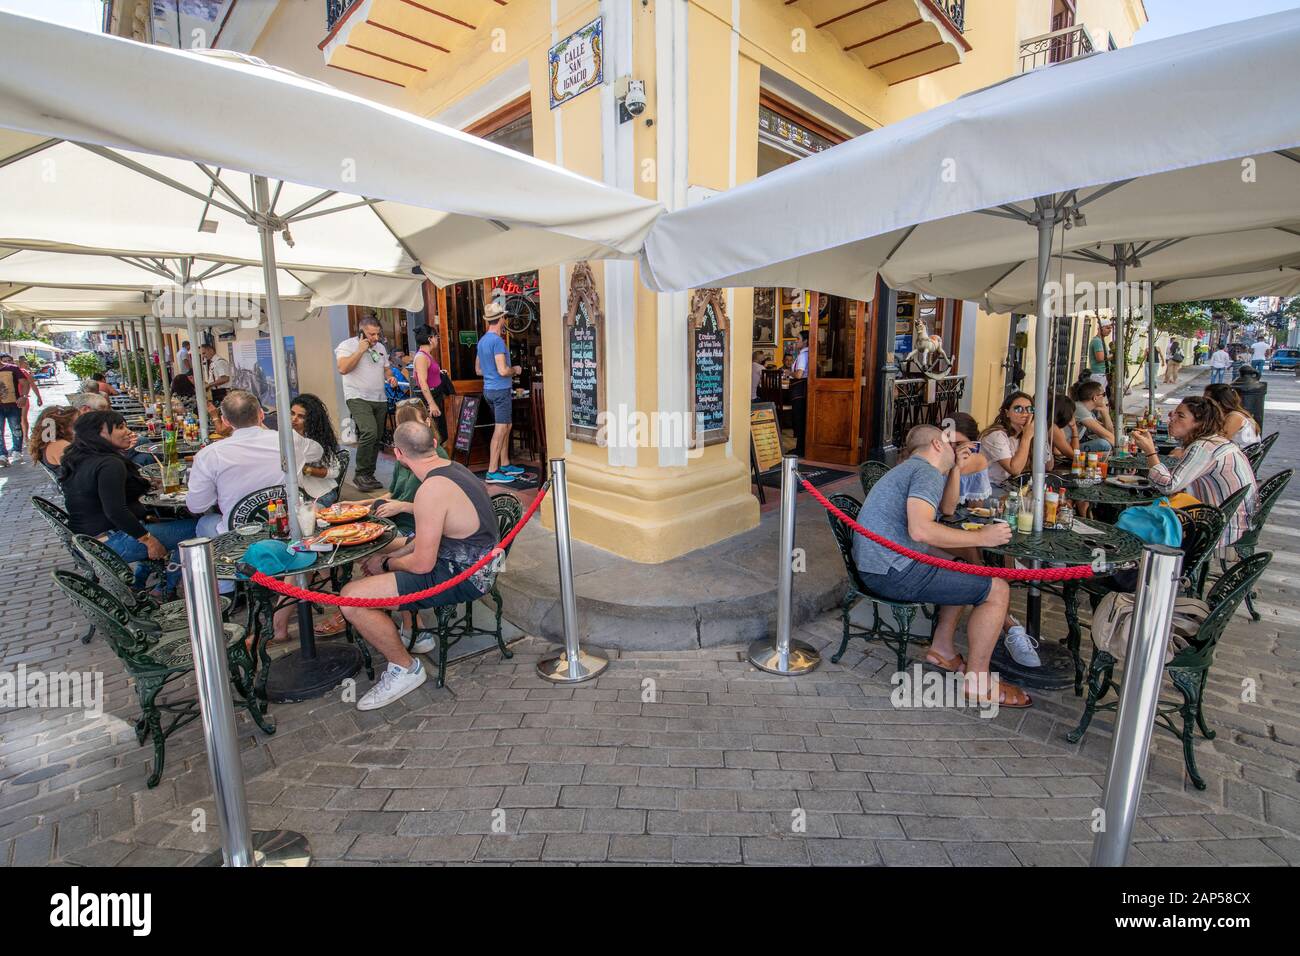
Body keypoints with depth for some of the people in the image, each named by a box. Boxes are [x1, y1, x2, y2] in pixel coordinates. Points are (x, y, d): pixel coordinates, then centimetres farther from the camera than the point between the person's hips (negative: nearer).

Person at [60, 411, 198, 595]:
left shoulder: (78, 460, 10)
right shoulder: (109, 464, -21)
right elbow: (115, 511, -28)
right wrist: (148, 540, -20)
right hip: (112, 543, -11)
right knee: (193, 528, -11)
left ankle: (137, 586, 23)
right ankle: (166, 592, 2)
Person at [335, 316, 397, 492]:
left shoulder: (380, 347, 17)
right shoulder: (347, 345, -2)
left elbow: (386, 368, 27)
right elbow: (343, 368, -16)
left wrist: (390, 376, 4)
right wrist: (360, 350, -14)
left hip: (380, 399, 7)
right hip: (358, 398, -7)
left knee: (376, 438, 4)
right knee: (369, 433, -24)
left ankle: (368, 475, 14)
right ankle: (360, 474, -11)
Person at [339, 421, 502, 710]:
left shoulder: (433, 489, -25)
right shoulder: (453, 468, 5)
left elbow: (422, 564, -21)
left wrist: (386, 564, -2)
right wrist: (390, 555, 9)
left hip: (463, 578, -10)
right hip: (471, 564, 10)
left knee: (352, 598, -16)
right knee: (382, 557, 27)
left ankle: (405, 668, 3)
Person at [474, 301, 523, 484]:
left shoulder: (482, 340, 13)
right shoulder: (497, 341, -16)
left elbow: (478, 370, 20)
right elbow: (503, 370, -23)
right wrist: (515, 369, -4)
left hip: (489, 389, 10)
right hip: (501, 390, -10)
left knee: (506, 427, 17)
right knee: (500, 430, -6)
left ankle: (505, 465, 23)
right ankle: (492, 472, -4)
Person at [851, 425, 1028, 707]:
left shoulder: (910, 469, 22)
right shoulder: (927, 471, -11)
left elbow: (946, 511, 33)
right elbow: (920, 529, -28)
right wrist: (981, 537, -19)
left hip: (876, 565, 11)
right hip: (894, 571, -11)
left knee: (966, 572, 28)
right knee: (997, 590, -7)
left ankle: (942, 648, 28)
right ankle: (976, 679, 4)